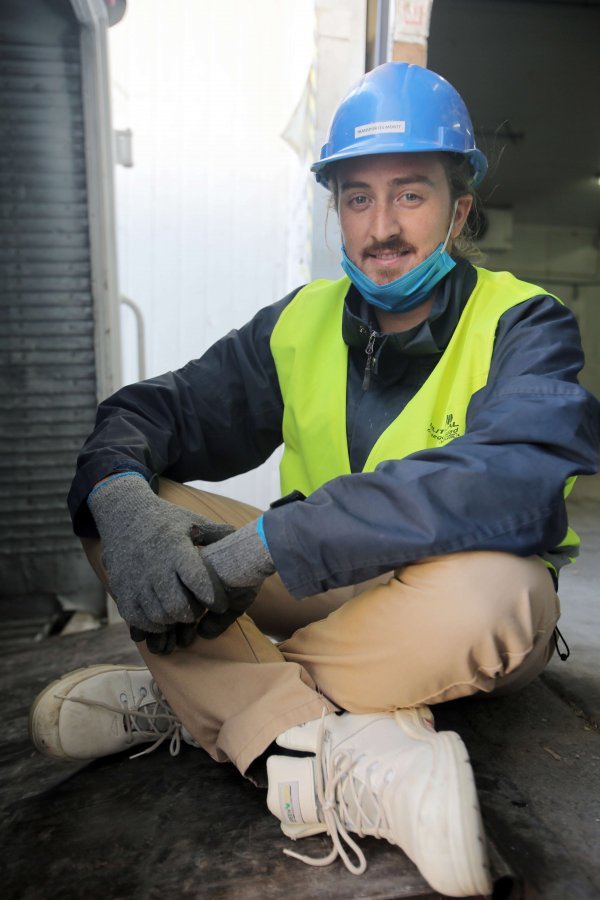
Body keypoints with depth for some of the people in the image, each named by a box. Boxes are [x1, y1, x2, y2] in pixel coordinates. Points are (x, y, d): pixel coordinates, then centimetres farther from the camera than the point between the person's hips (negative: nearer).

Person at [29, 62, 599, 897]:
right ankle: (351, 754, -27)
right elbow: (156, 409, -2)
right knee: (111, 501, -11)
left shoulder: (523, 326, -11)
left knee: (494, 587, -38)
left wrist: (263, 544, -35)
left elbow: (514, 480, -31)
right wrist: (120, 498, -26)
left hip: (440, 607, -2)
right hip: (320, 588, 4)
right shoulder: (301, 323, 1)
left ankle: (187, 698, -17)